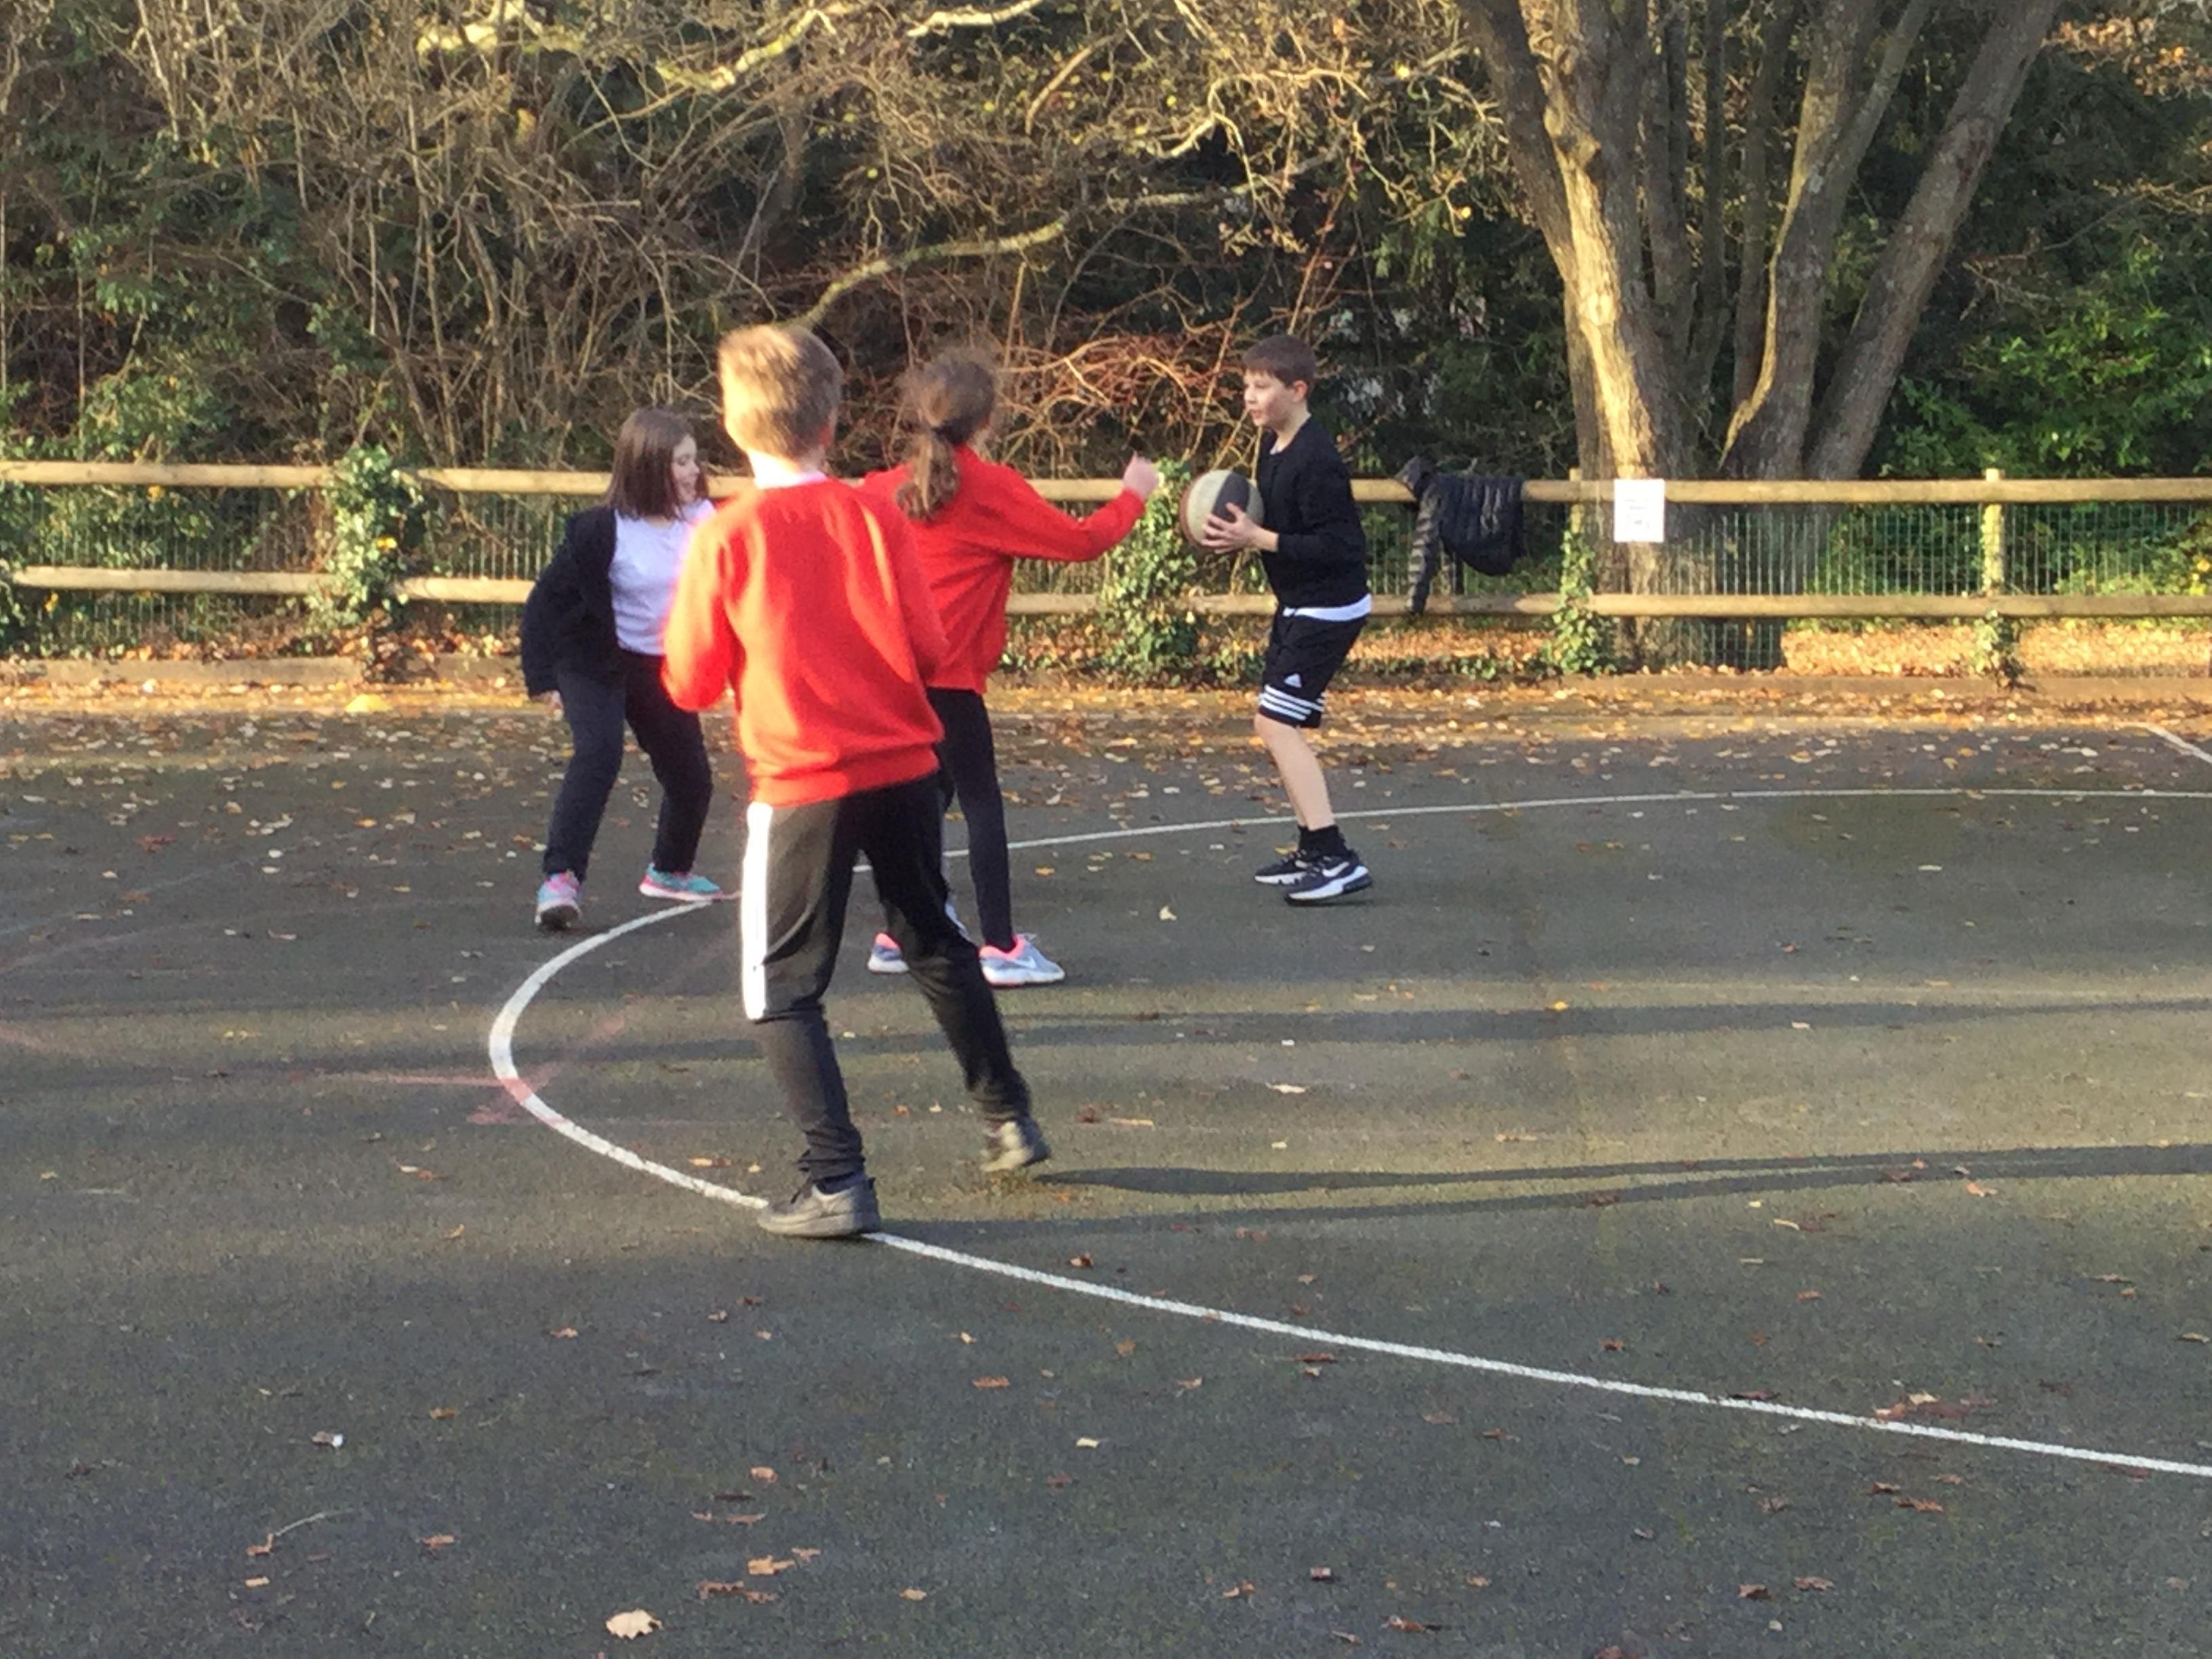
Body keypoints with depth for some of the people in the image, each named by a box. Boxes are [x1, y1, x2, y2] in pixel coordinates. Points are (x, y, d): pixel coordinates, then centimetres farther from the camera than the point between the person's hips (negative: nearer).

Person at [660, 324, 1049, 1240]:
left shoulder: (725, 537, -10)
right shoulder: (875, 518, -3)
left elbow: (691, 684, -5)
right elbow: (927, 652, -2)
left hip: (802, 788, -4)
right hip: (904, 770, 4)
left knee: (781, 990, 5)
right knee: (938, 948, 24)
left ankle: (837, 1182, -3)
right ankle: (1010, 1120, 35)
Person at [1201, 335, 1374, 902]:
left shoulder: (1316, 461, -22)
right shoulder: (1272, 443, 8)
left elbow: (1334, 546, -25)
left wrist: (1256, 538, -25)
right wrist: (1238, 528, 0)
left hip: (1328, 609, -10)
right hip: (1299, 605, 10)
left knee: (1276, 723, -15)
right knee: (1280, 726, 15)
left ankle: (1336, 859, -17)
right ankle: (1312, 849, 24)